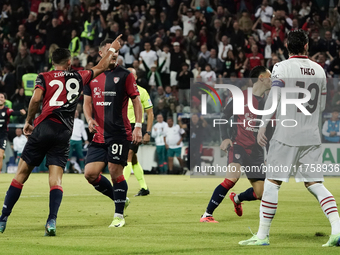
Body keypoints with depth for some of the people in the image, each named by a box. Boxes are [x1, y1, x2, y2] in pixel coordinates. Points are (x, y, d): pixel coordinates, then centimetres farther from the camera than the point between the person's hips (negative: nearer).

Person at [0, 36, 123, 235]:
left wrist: (28, 121, 6)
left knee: (22, 173, 4)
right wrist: (112, 50, 45)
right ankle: (52, 221, -21)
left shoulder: (44, 78, 8)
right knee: (56, 179, -2)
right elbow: (101, 67, 29)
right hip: (64, 133, 1)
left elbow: (36, 99, -8)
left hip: (43, 128, -1)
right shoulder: (78, 77, 14)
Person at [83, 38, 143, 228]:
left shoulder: (124, 75, 0)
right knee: (91, 173, -3)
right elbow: (87, 101, 15)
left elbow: (136, 100, 0)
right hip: (99, 134, 5)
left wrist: (138, 126, -8)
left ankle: (119, 215, 6)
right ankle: (119, 198, 20)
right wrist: (89, 119, -4)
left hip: (120, 133, -5)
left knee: (116, 173, -7)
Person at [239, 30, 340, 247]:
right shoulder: (319, 70, 10)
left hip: (286, 134, -5)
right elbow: (322, 106, 16)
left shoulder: (282, 67, -6)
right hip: (312, 135, 5)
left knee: (272, 183, 1)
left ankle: (263, 235, 2)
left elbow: (274, 98, -14)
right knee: (315, 184, 6)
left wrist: (263, 126, -10)